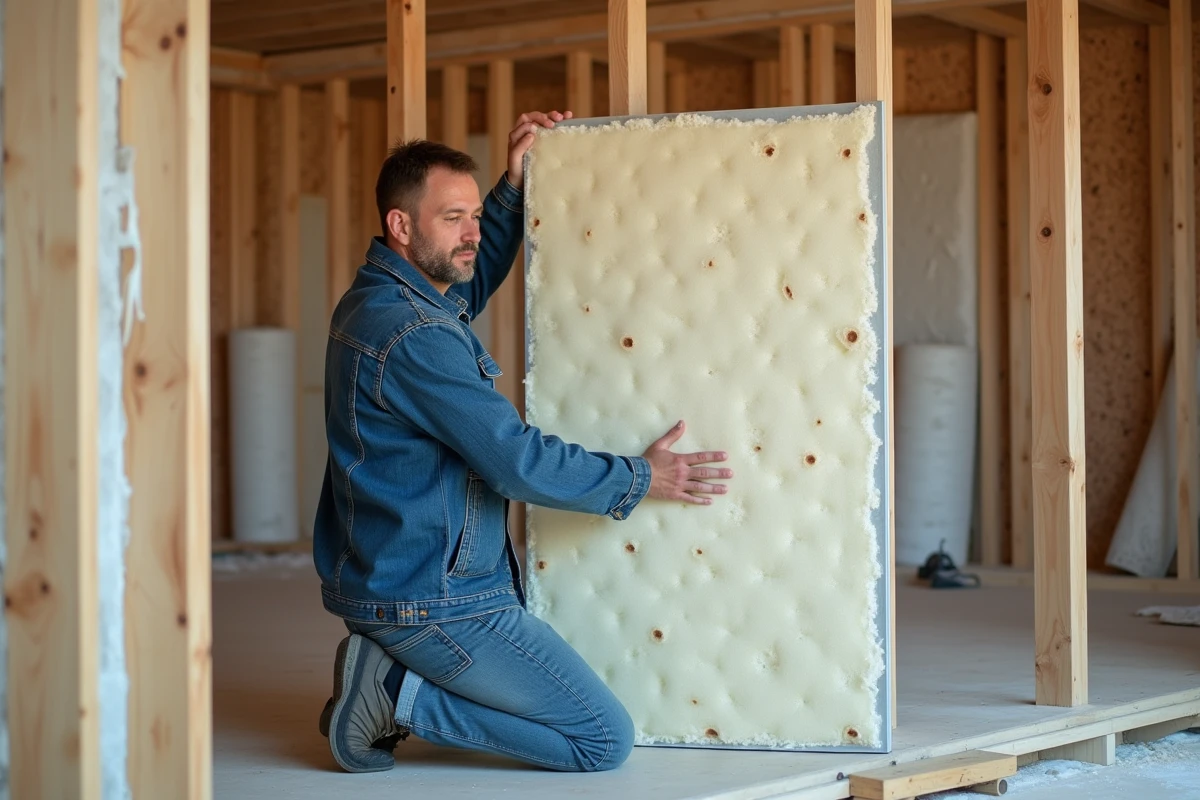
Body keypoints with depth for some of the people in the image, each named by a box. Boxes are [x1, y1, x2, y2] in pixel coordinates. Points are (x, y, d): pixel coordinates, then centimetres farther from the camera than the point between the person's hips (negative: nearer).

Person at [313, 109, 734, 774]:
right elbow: (519, 463, -21)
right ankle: (398, 695, -7)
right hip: (436, 603, -10)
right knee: (606, 740, -6)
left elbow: (472, 277, 29)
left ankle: (387, 674, 12)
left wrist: (513, 185, 17)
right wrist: (641, 480, -8)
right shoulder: (414, 335, -23)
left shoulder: (372, 301, 8)